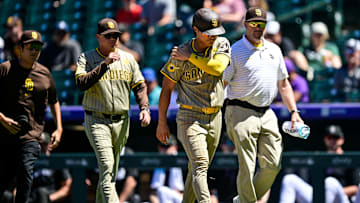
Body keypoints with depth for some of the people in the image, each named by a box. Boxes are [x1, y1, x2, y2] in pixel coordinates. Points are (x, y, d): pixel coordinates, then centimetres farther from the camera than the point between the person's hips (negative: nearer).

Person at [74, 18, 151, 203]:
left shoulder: (128, 59, 11)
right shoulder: (87, 58, -1)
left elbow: (139, 87, 12)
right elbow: (82, 83, -17)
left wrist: (144, 108, -5)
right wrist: (105, 64, -22)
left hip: (121, 121, 5)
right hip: (96, 121, -5)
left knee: (111, 171, 10)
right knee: (106, 166, -17)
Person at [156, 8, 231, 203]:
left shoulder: (222, 44, 0)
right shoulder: (180, 54, -9)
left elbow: (218, 67, -21)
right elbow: (167, 88, -2)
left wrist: (190, 57, -17)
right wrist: (162, 122, -1)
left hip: (214, 118, 4)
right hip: (189, 118, -4)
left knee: (198, 168, 13)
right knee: (200, 166, -18)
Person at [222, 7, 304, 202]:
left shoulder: (274, 50, 16)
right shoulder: (234, 51, -2)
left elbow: (283, 84, 22)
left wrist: (294, 111, 12)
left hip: (267, 114, 6)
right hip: (242, 112, -6)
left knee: (272, 165, 1)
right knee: (247, 167, -10)